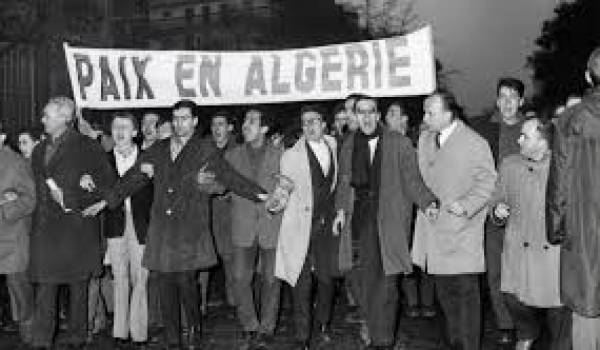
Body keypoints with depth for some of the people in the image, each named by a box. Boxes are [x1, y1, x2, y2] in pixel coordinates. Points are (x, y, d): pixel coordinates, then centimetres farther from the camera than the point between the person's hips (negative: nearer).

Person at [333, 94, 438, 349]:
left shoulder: (399, 144, 2)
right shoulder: (348, 146, 14)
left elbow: (411, 179, -1)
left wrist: (427, 203, -14)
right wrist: (341, 209, 7)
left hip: (388, 221, -3)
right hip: (358, 222, 3)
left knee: (384, 282, -5)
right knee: (362, 282, 2)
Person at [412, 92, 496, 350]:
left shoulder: (475, 144, -9)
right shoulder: (424, 139, 11)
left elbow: (488, 181, -6)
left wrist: (467, 205, -16)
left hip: (462, 231, -6)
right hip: (433, 227, 6)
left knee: (465, 291, -2)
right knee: (444, 291, 12)